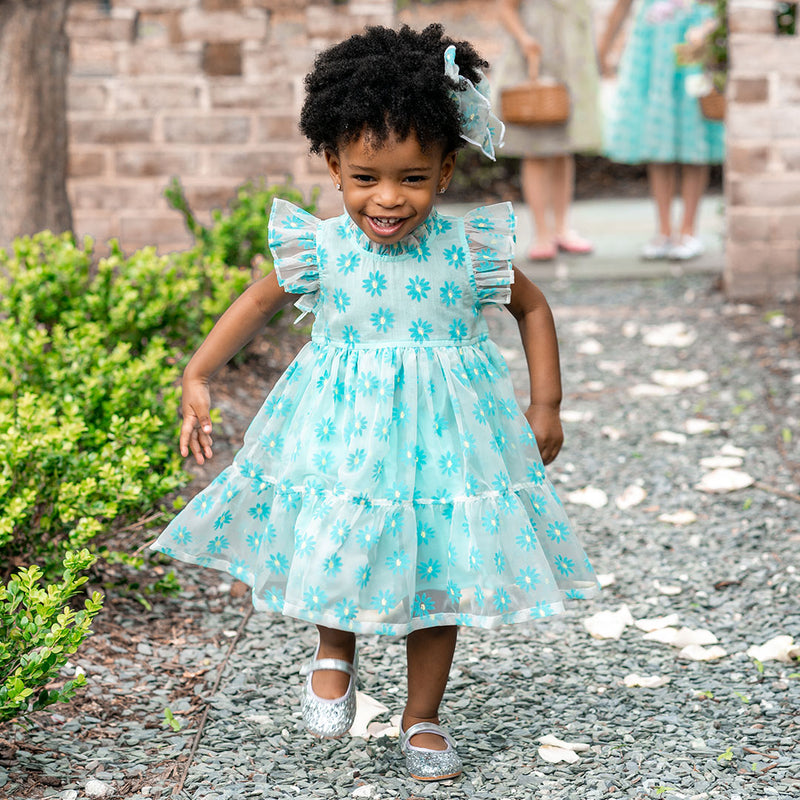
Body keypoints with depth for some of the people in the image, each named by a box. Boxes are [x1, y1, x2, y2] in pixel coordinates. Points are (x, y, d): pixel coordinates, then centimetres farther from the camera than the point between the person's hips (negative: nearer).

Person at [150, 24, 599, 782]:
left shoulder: (469, 251, -11)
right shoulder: (320, 250, -10)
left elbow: (532, 307, 6)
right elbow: (257, 302, 6)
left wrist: (545, 405, 2)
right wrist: (196, 376, 0)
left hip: (442, 433, 1)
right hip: (343, 434, 0)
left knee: (438, 575, 9)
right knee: (338, 553, 5)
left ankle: (422, 717, 29)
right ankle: (334, 654, 39)